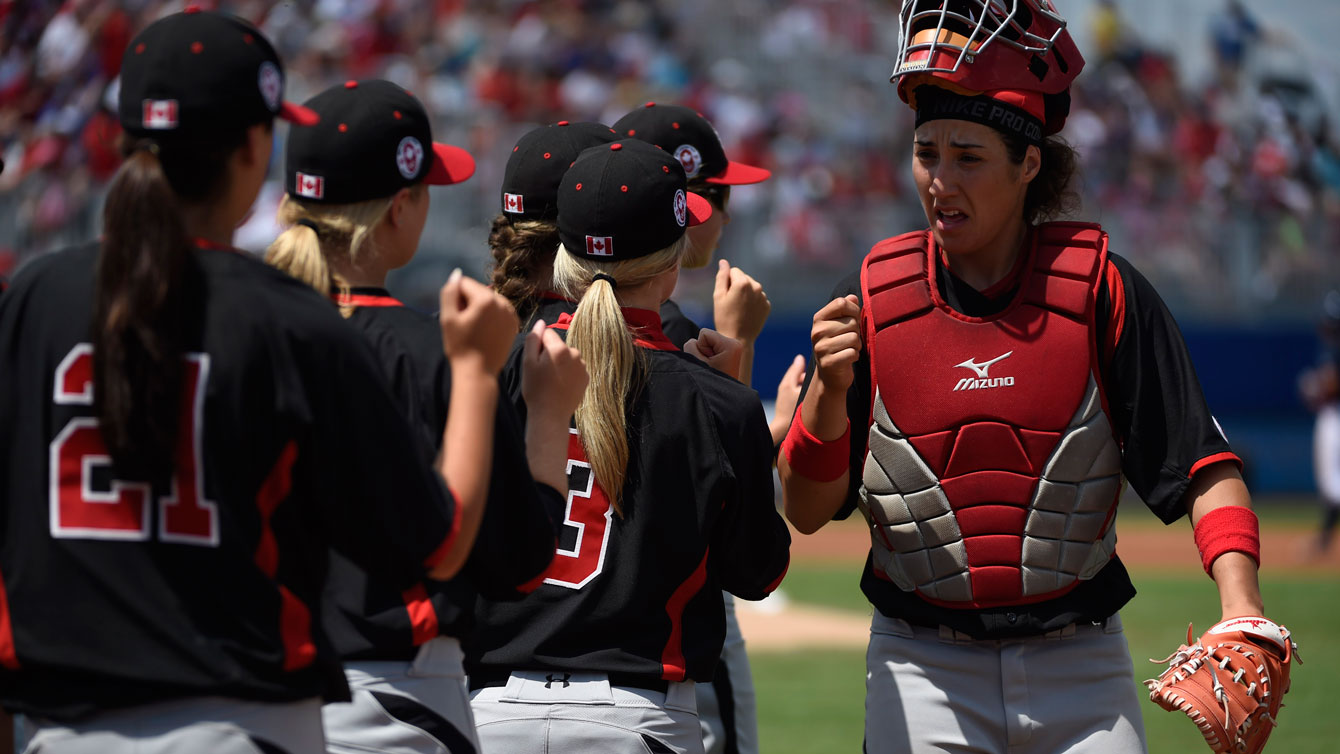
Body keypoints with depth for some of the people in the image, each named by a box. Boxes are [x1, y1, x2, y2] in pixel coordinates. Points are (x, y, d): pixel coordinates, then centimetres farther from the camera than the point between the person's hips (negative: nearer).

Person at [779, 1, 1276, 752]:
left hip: (1081, 671, 0)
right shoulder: (871, 302, 0)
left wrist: (1239, 597, -24)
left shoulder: (1101, 289, -3)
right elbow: (807, 511, 0)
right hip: (924, 673, 0)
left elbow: (1202, 463, -8)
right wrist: (830, 387, -18)